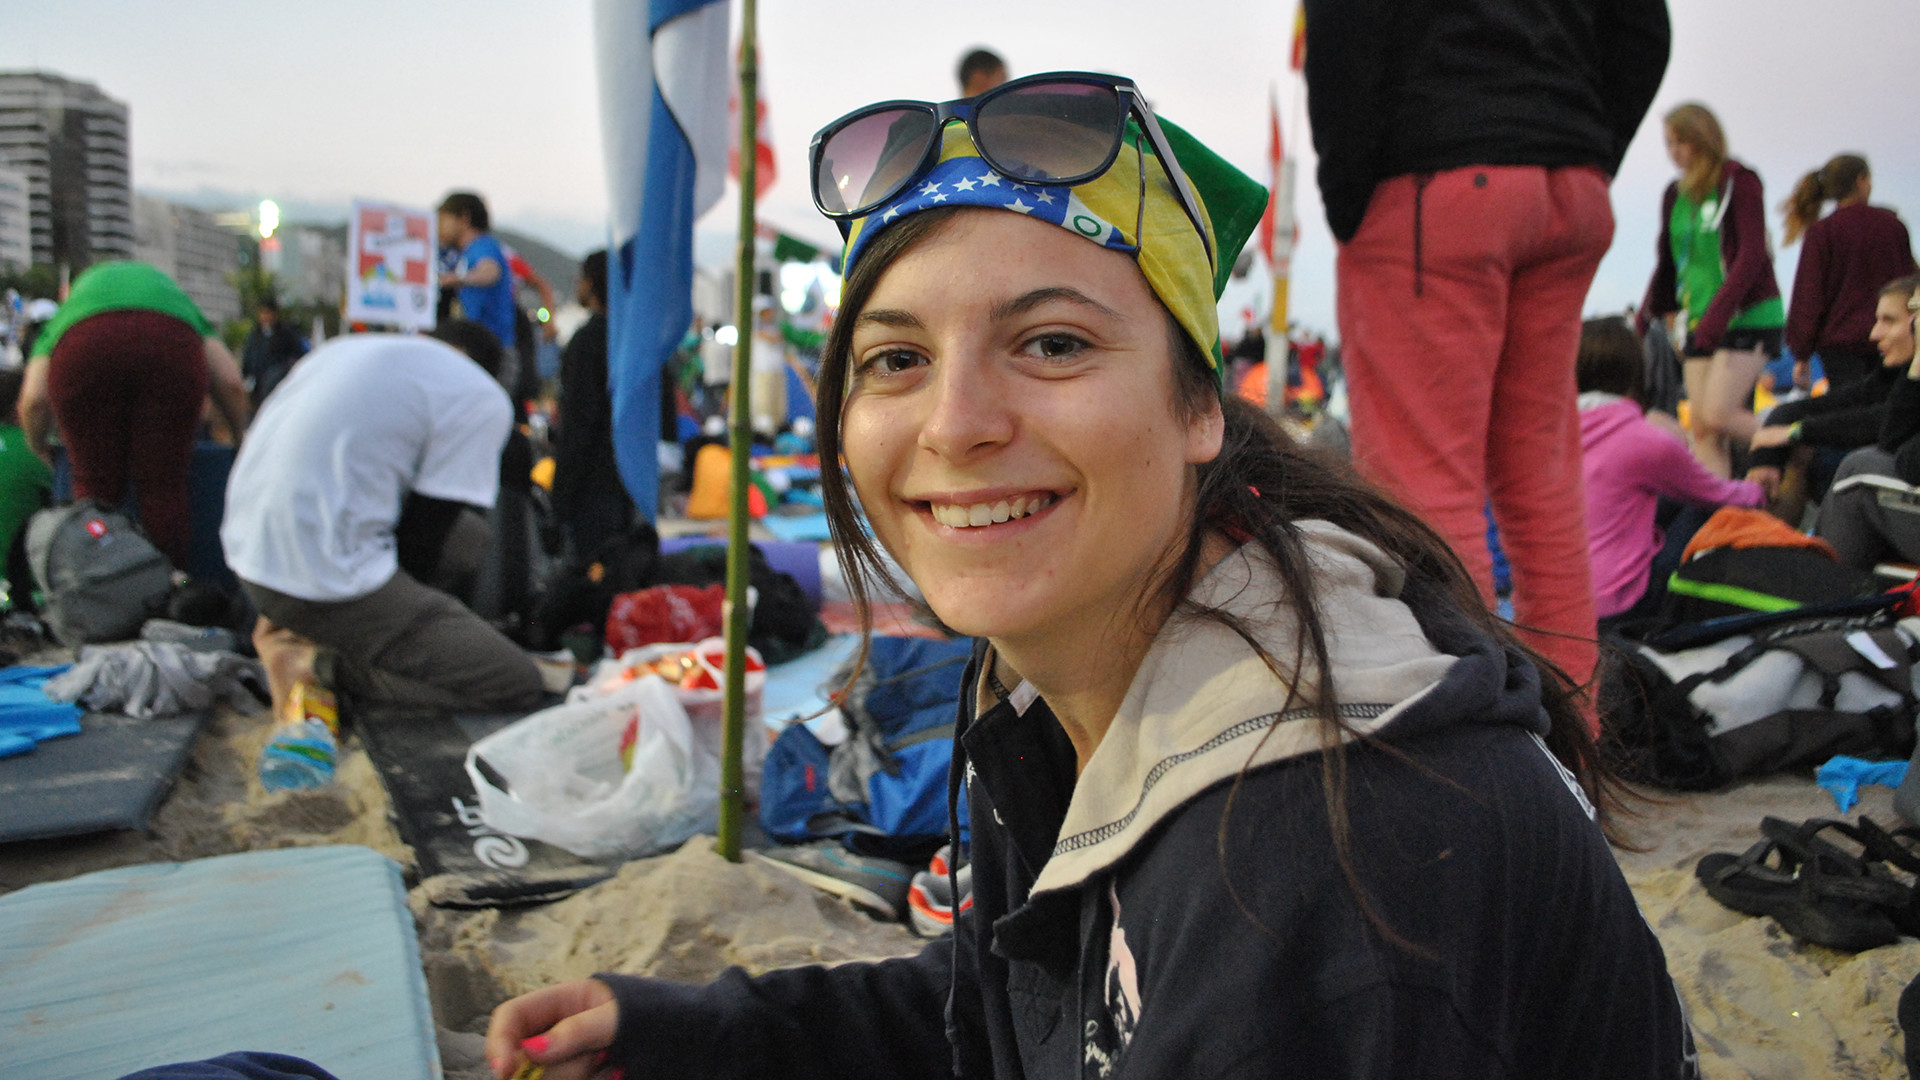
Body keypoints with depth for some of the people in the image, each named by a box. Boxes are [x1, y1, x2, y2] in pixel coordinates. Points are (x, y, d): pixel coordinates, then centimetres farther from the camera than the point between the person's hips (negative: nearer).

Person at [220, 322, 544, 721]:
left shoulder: (347, 346, 21)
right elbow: (428, 535, -4)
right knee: (518, 685, -4)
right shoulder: (483, 398, -1)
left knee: (470, 534, 24)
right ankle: (317, 663, -10)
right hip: (327, 580, -9)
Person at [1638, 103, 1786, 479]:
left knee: (1716, 414, -18)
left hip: (1749, 316, -6)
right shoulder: (1675, 194, 13)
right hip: (1700, 322, 6)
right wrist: (1647, 314, 9)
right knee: (1700, 427, -2)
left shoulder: (1738, 181, -6)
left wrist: (1718, 313, -24)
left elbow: (1752, 255, -14)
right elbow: (1668, 262, 20)